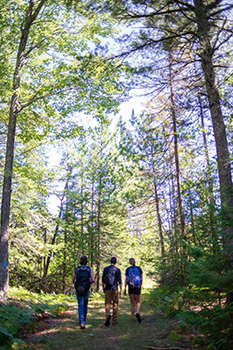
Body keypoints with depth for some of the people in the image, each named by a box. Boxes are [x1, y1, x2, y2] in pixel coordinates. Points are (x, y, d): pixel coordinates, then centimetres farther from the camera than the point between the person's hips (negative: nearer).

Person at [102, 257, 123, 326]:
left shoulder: (105, 269, 3)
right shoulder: (118, 270, 0)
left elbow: (103, 280, 5)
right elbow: (120, 281, -2)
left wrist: (103, 288, 15)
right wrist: (121, 291, 2)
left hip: (107, 289, 0)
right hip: (115, 289, 0)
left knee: (107, 304, 0)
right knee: (115, 304, 9)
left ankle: (108, 315, -29)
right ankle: (114, 321, 12)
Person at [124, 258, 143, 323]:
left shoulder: (127, 269, 1)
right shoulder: (139, 268, 3)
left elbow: (126, 279, -5)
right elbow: (141, 278, 11)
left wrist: (125, 289, -3)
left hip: (130, 288, 0)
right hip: (137, 288, 0)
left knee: (132, 303, 10)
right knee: (138, 302, 10)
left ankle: (133, 318, 7)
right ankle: (137, 313, -19)